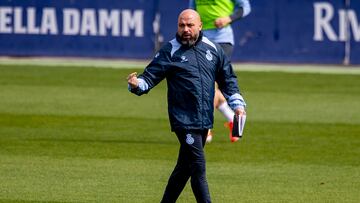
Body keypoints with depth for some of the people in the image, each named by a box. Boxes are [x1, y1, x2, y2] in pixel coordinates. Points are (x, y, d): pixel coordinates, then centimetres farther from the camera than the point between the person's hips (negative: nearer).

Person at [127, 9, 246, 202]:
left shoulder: (213, 49, 10)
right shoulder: (170, 51, -3)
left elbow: (227, 78, 19)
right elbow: (150, 76, -8)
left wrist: (237, 104, 9)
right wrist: (137, 84, -29)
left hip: (205, 120, 5)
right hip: (184, 120, -5)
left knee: (185, 167, 12)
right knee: (198, 167, -11)